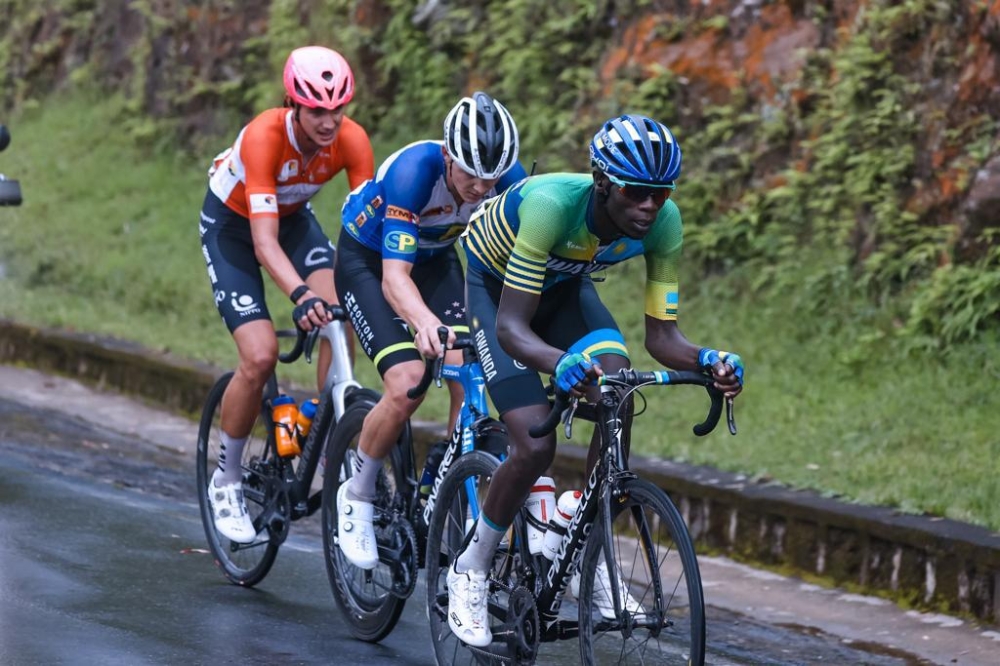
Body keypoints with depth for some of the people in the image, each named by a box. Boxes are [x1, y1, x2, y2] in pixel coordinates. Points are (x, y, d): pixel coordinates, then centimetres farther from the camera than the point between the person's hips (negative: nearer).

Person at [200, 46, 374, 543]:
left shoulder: (352, 140, -26)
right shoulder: (264, 137, -38)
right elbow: (265, 242, -44)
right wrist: (301, 294, -60)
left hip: (292, 216, 4)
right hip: (231, 224, -4)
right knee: (261, 356, -18)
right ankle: (226, 481, 4)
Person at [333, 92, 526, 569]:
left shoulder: (507, 180, -24)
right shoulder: (414, 171, -37)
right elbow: (394, 277, -42)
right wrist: (426, 323, -62)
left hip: (434, 258, 4)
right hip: (367, 259, -4)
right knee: (407, 384, -23)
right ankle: (357, 496, 0)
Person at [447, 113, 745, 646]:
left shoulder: (663, 222, -26)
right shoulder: (553, 204, -40)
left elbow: (660, 333, -19)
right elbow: (511, 327, -40)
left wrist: (705, 361, -40)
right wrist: (561, 363, -60)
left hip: (564, 286, 5)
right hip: (497, 286, -5)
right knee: (536, 446, -19)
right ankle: (469, 571, 5)